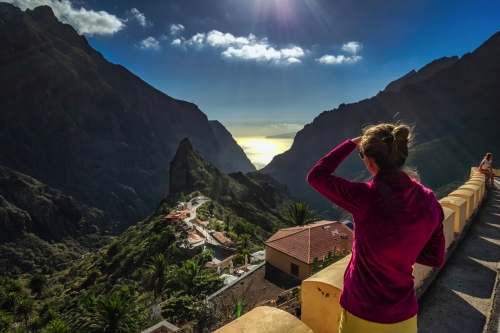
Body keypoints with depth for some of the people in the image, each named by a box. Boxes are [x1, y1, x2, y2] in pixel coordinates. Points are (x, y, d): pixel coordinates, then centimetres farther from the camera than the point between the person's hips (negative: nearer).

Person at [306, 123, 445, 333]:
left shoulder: (366, 197, -26)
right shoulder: (429, 202, -11)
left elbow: (316, 176, -11)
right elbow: (436, 259, 1)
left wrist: (352, 143, -5)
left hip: (363, 314, -4)